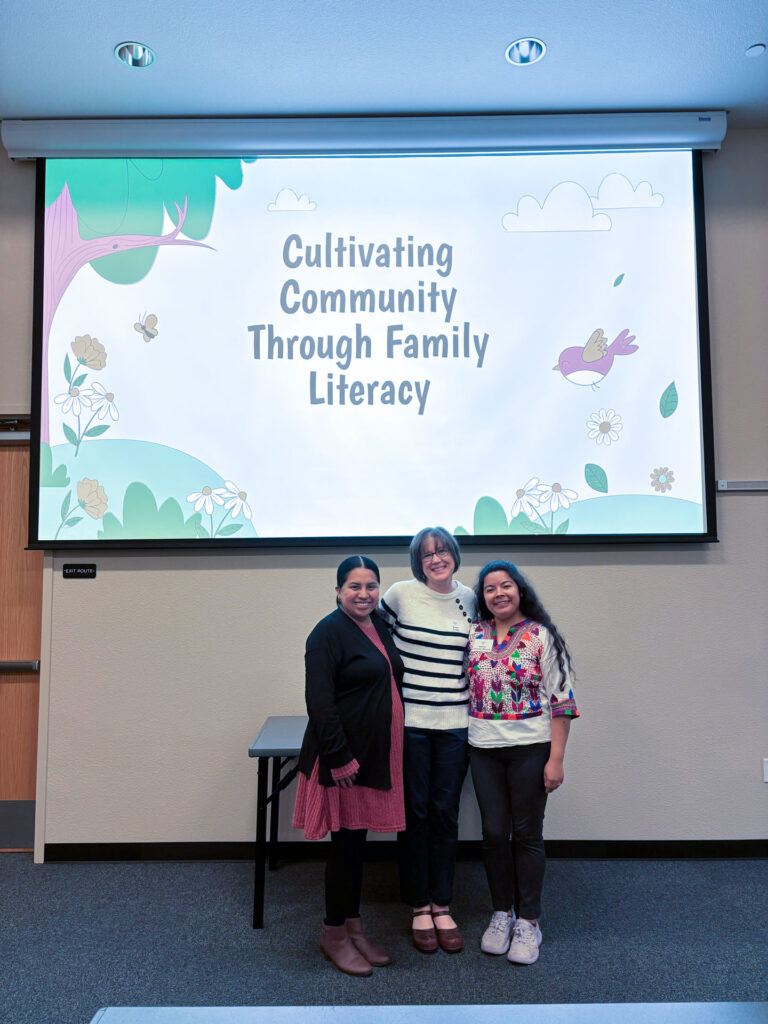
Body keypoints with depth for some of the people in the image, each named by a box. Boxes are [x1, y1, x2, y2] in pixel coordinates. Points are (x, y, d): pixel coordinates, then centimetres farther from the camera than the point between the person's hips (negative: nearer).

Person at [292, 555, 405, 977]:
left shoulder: (380, 626, 10)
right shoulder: (329, 632, -15)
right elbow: (319, 701, -20)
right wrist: (339, 758, -22)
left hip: (376, 755, 8)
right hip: (344, 758, -7)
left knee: (357, 842, 17)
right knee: (346, 844, 3)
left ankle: (353, 927, 31)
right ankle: (334, 935, 21)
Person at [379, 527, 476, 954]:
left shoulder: (470, 599, 3)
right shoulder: (401, 594, -5)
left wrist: (478, 706, 12)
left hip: (454, 724, 2)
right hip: (409, 721, -2)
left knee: (445, 814, 9)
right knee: (415, 813, 7)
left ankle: (443, 907, 25)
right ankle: (420, 908, 23)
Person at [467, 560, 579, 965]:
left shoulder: (542, 636, -6)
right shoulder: (473, 635, 4)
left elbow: (561, 701, -7)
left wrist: (556, 759, -11)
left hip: (530, 749, -3)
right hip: (483, 749, 3)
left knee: (527, 834, 7)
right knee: (494, 833, 9)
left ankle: (528, 922, 22)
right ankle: (501, 913, 27)